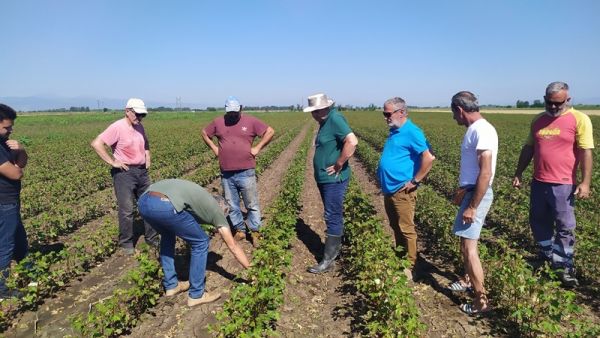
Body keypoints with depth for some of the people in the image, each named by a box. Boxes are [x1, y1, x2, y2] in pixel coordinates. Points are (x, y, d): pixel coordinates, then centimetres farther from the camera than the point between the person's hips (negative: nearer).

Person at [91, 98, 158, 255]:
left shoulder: (139, 127, 9)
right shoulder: (117, 127, -13)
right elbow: (96, 143, -20)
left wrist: (148, 157, 14)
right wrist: (112, 162, -19)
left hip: (142, 171, 7)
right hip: (124, 173, -7)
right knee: (126, 210, -2)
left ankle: (152, 238, 25)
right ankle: (126, 243, 13)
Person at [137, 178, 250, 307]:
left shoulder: (201, 198, 38)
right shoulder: (217, 209, 21)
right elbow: (233, 246, 22)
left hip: (143, 201, 8)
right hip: (164, 206, -8)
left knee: (167, 236, 35)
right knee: (201, 242, 13)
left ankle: (171, 285, 39)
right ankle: (196, 294, 21)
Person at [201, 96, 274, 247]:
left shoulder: (251, 121, -2)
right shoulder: (218, 122, 6)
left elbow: (270, 131, 0)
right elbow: (204, 133, 20)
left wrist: (257, 148, -6)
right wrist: (214, 148, 7)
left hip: (246, 172, -3)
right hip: (226, 174, 3)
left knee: (252, 205, 3)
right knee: (232, 205, 12)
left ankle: (255, 232, 15)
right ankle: (240, 230, 26)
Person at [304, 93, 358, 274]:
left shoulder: (335, 119, -18)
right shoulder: (326, 121, 11)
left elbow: (352, 142, -30)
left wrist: (339, 165, -23)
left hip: (333, 179, -10)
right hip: (324, 178, 10)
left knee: (332, 217, -4)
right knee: (333, 215, 20)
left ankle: (328, 260, 2)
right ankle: (335, 245, 35)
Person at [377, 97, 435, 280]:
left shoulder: (411, 132, -15)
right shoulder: (395, 132, 13)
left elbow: (429, 158, -24)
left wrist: (415, 181, -19)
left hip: (402, 191, -9)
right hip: (389, 190, 9)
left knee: (406, 230, 0)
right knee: (395, 228, 18)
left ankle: (409, 268, 11)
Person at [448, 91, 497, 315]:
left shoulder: (482, 130, -21)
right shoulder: (474, 129, 9)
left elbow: (486, 173, -25)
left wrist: (473, 207, -23)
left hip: (478, 195, -10)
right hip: (471, 192, 10)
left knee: (468, 247, -8)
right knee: (466, 242, 22)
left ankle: (482, 301, 1)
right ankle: (469, 279, 40)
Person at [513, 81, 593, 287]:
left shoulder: (579, 119, -7)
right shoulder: (538, 120, 8)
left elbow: (585, 152, -10)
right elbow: (528, 148, 14)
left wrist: (585, 182, -16)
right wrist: (518, 173, 13)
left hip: (563, 185, -5)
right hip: (538, 183, 5)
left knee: (565, 227, 4)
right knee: (539, 223, 16)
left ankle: (564, 266, 17)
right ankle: (547, 257, 34)